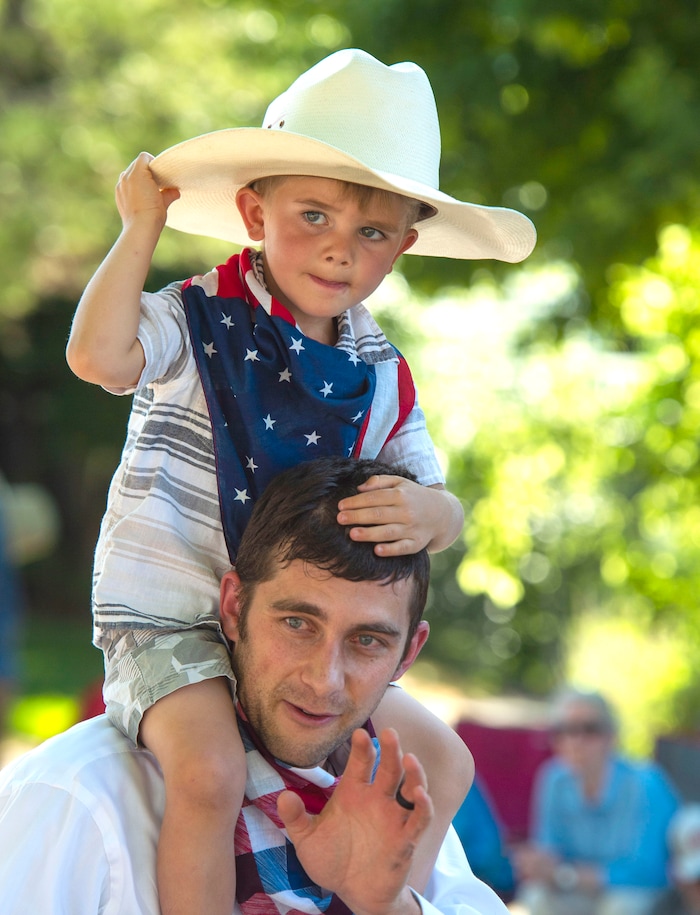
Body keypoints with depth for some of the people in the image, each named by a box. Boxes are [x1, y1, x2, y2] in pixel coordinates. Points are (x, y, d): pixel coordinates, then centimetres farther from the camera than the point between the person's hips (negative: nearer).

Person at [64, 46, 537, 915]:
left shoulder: (382, 377, 6)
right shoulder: (198, 323, -10)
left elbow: (439, 505, 7)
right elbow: (99, 357, -30)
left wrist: (426, 514, -19)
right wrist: (141, 226, -22)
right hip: (171, 622, -6)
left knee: (441, 758, 4)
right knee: (207, 773, -31)